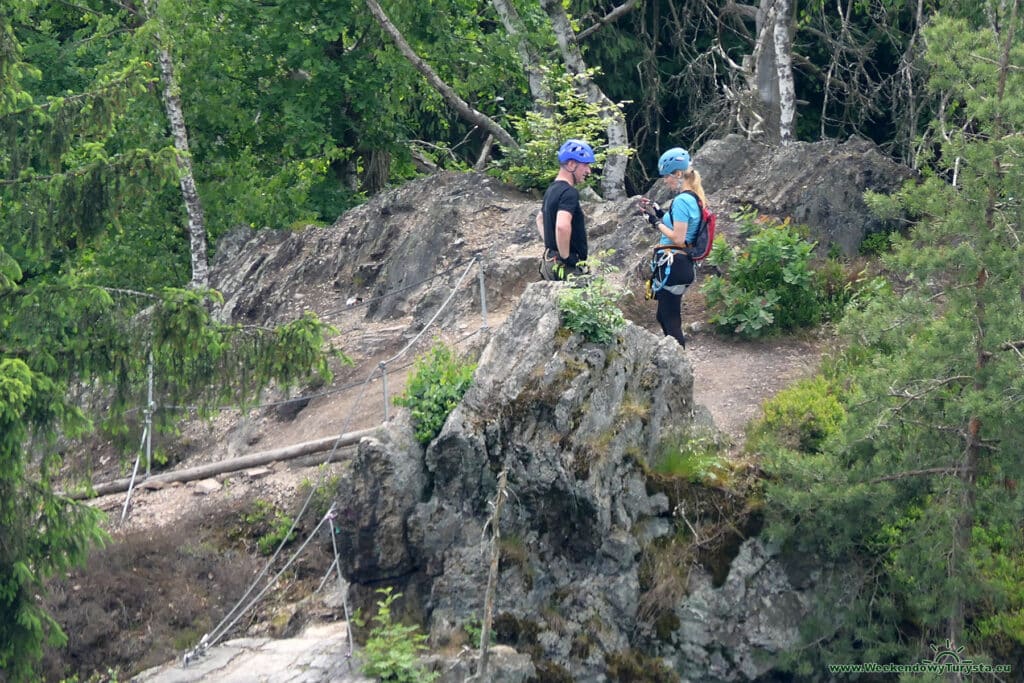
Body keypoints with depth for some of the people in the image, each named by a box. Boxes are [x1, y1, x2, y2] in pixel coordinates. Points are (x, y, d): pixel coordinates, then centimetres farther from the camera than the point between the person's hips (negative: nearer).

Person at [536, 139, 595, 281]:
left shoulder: (552, 189, 14)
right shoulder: (569, 192, -16)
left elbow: (540, 218, 32)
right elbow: (562, 226, -33)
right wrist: (566, 257, -21)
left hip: (550, 262, 10)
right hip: (567, 268, -10)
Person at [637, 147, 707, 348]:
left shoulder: (681, 201, -17)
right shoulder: (693, 198, 13)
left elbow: (678, 238, -20)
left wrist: (657, 222, -9)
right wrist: (659, 213, 13)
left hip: (672, 265, -11)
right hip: (683, 263, 11)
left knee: (670, 320, -6)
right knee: (665, 316, 19)